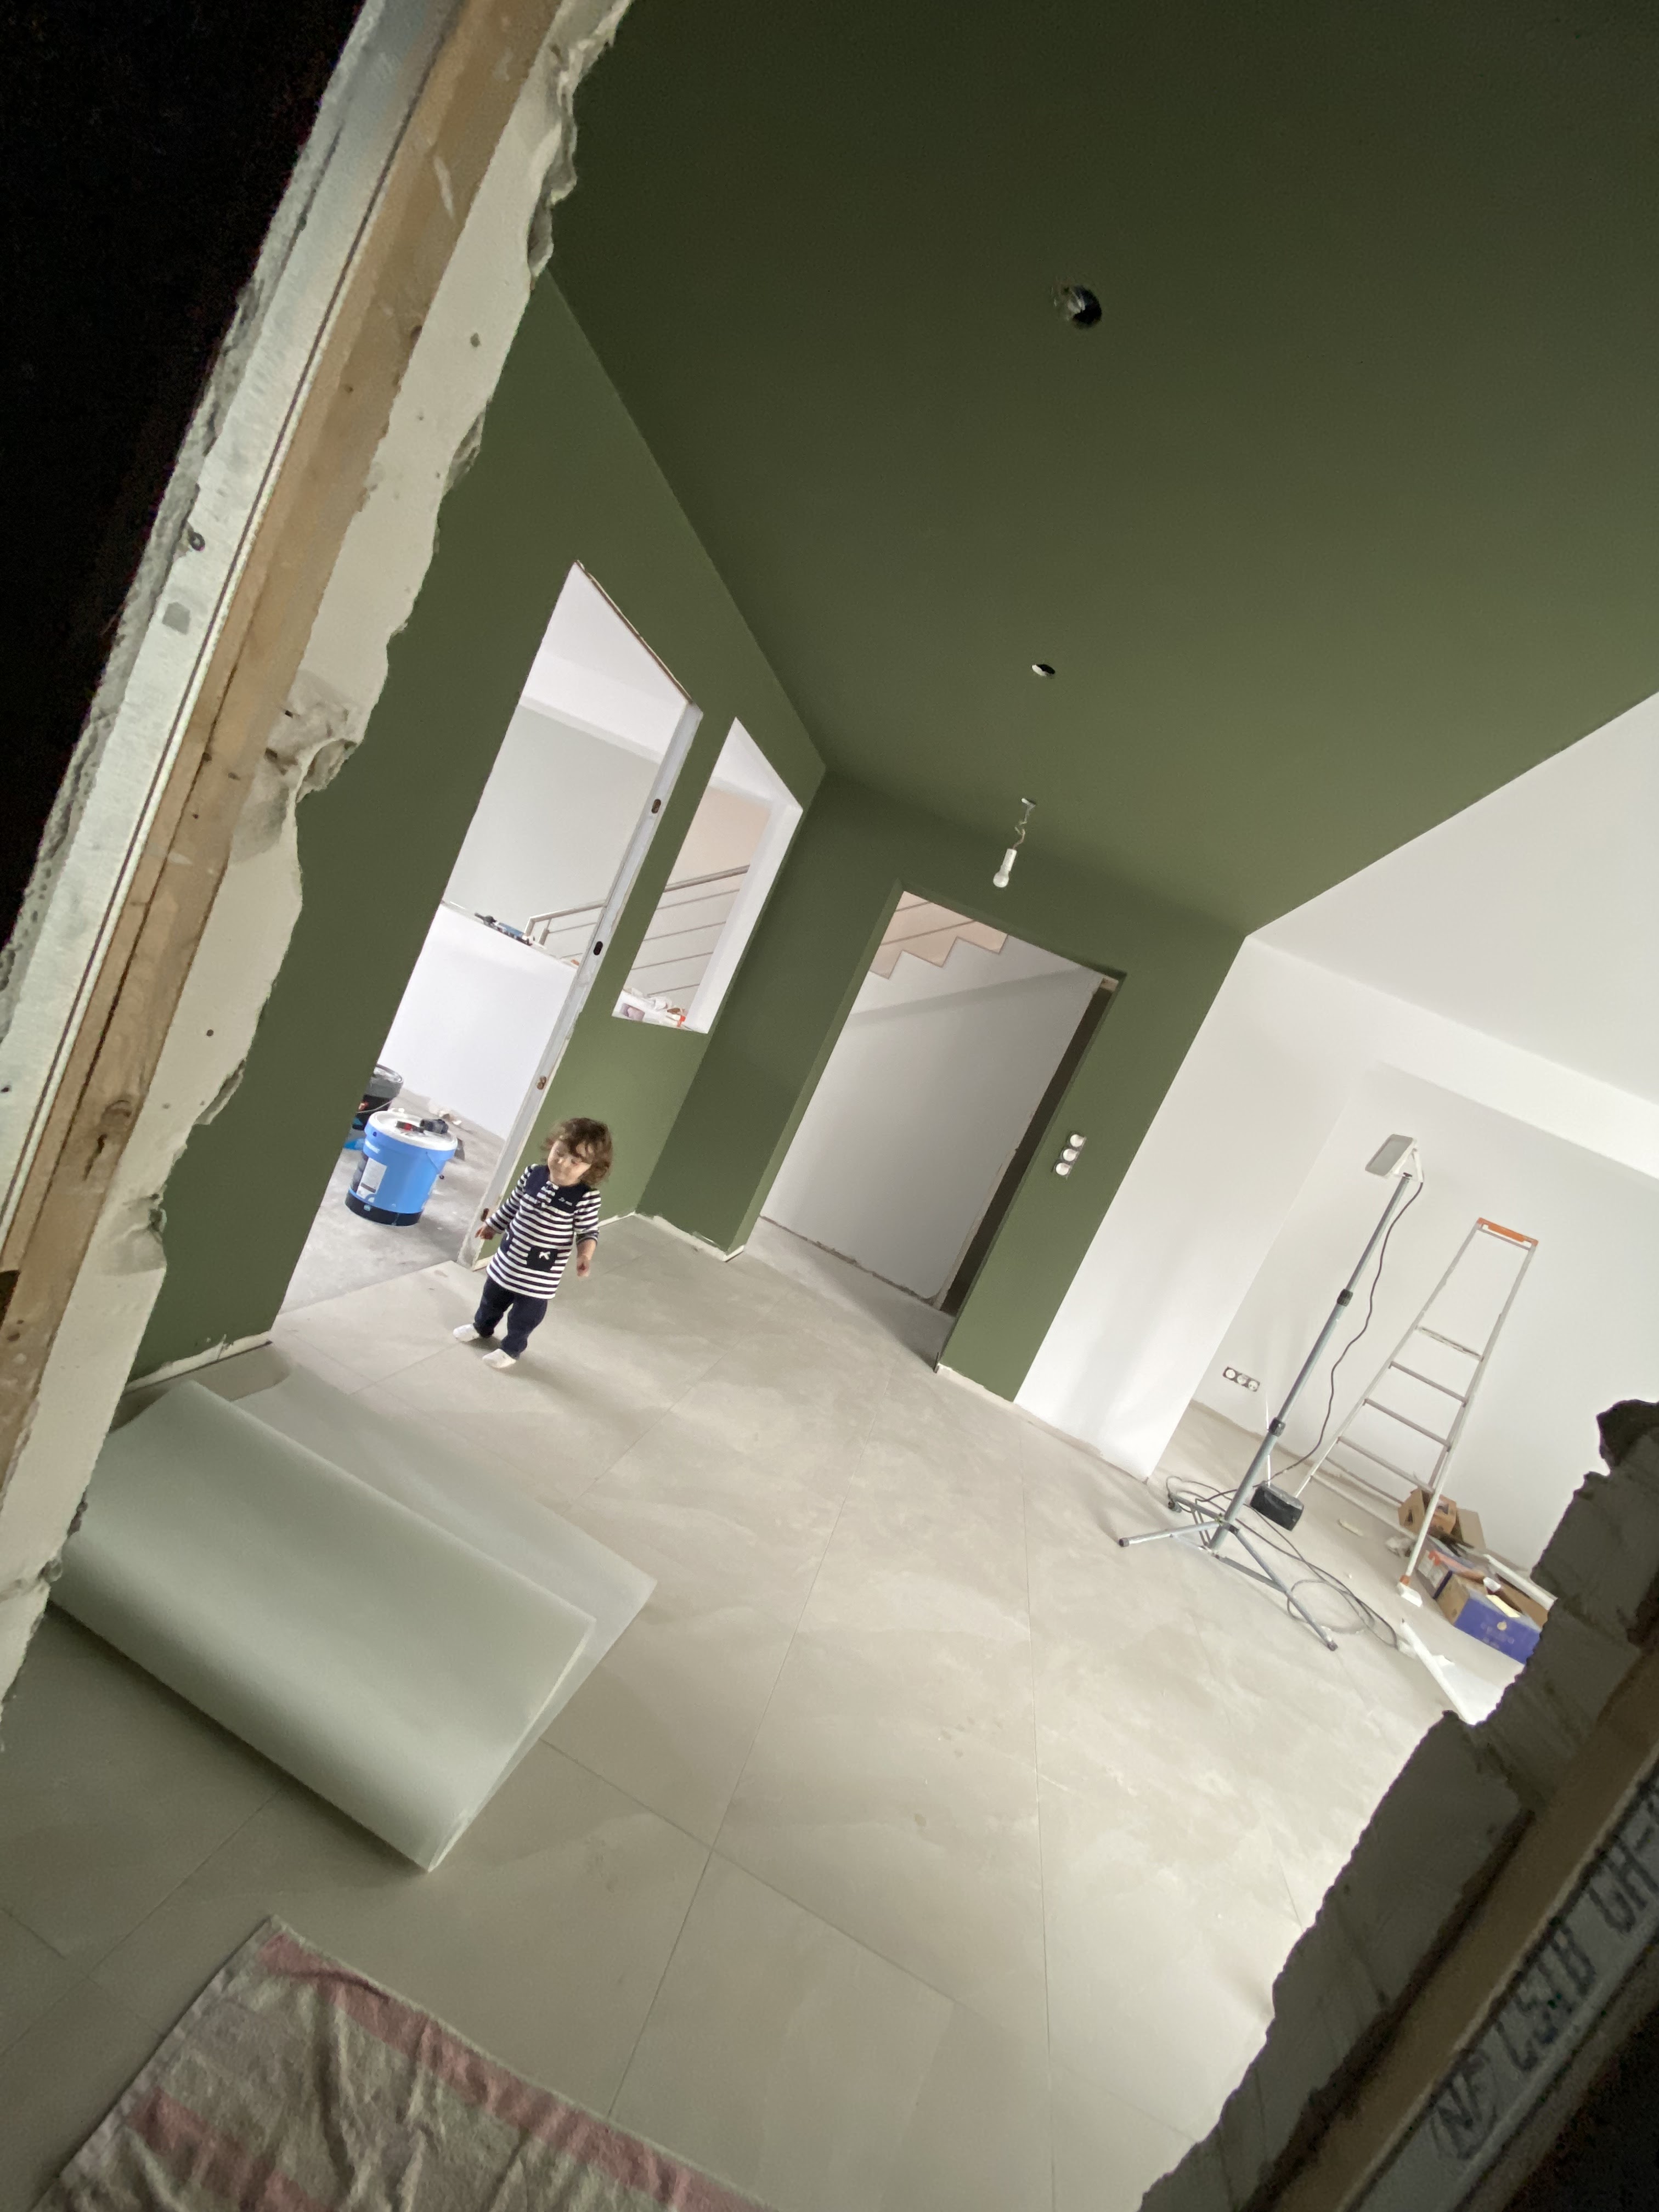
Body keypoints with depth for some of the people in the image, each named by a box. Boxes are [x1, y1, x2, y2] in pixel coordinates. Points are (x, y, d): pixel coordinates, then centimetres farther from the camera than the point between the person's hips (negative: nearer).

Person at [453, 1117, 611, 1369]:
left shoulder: (587, 1197, -25)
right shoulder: (533, 1174, -12)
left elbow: (589, 1231, -13)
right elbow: (512, 1205, 6)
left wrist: (585, 1254, -31)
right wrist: (492, 1225, 19)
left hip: (540, 1276, -5)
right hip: (507, 1260, 5)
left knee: (525, 1315, 16)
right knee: (492, 1298, 29)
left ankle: (512, 1350, 44)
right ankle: (481, 1328, 59)